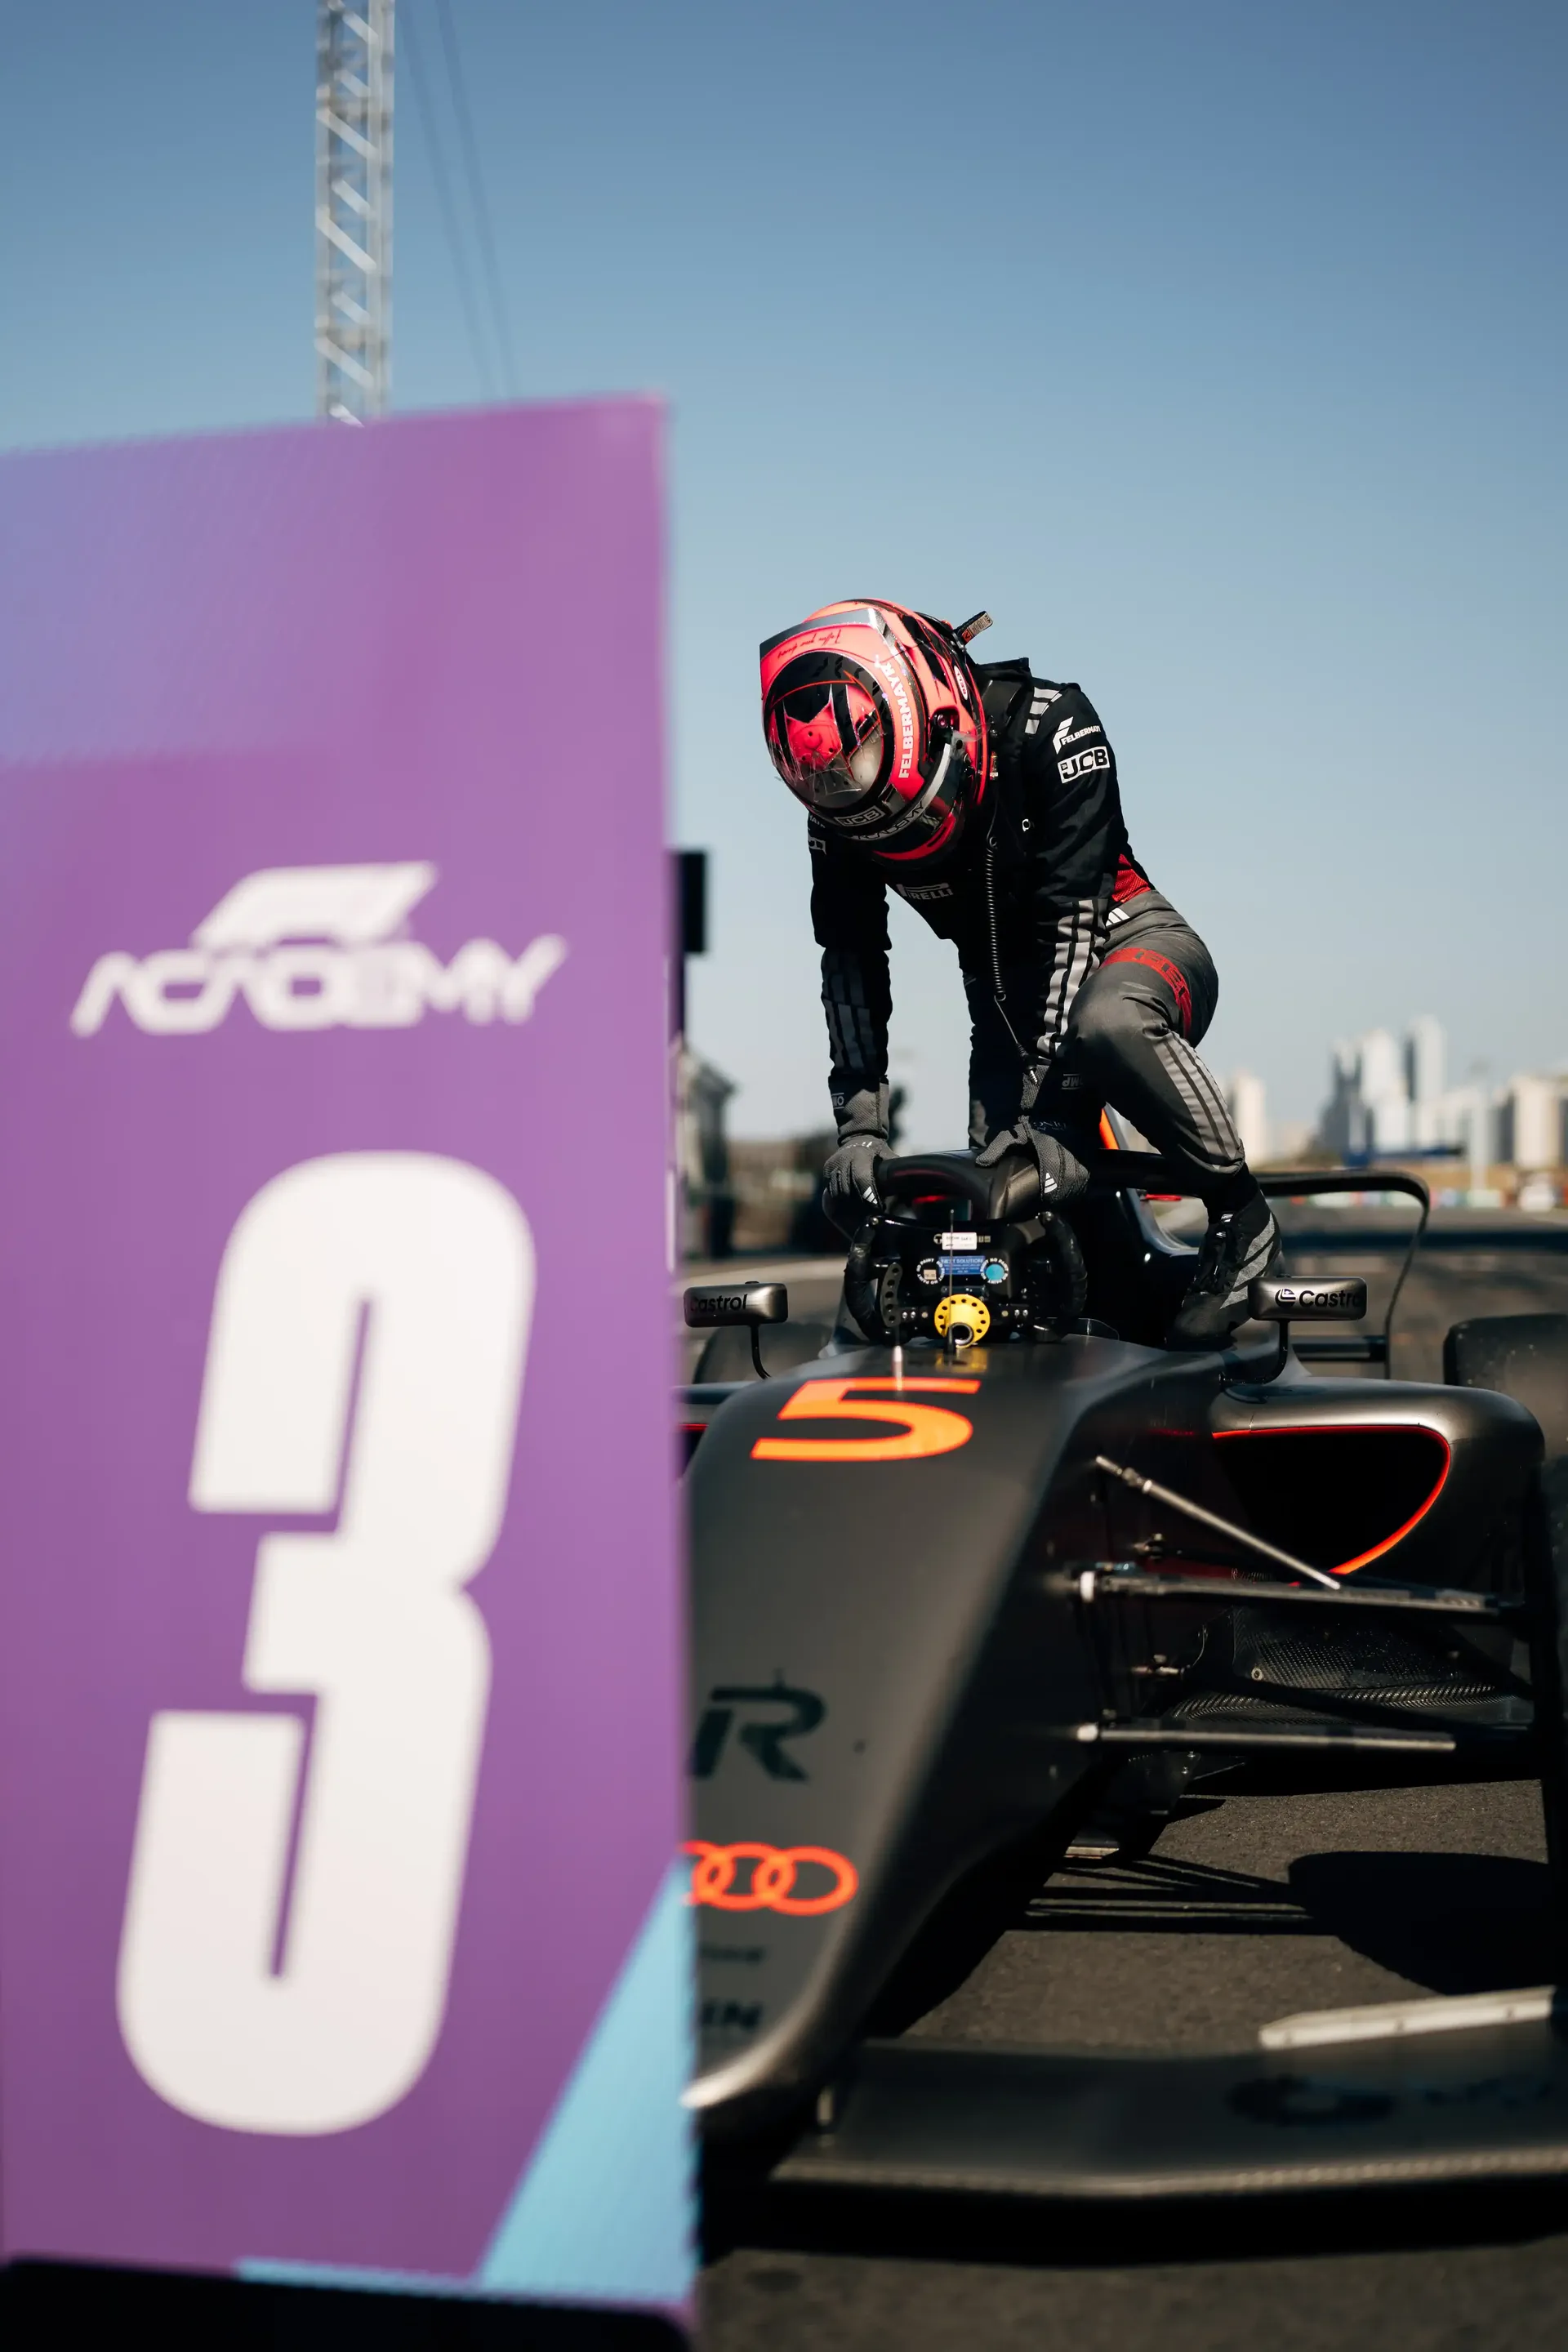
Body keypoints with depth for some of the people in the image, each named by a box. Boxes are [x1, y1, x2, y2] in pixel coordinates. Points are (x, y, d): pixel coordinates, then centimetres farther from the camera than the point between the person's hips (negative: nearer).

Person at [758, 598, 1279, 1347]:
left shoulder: (1048, 725, -25)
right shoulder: (838, 812, -11)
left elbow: (1072, 919, -29)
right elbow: (851, 963, -8)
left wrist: (1049, 1108, -34)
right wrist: (860, 1124, -19)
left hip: (1122, 936, -5)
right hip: (1005, 992, 5)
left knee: (1107, 1024, -40)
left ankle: (1240, 1214, -23)